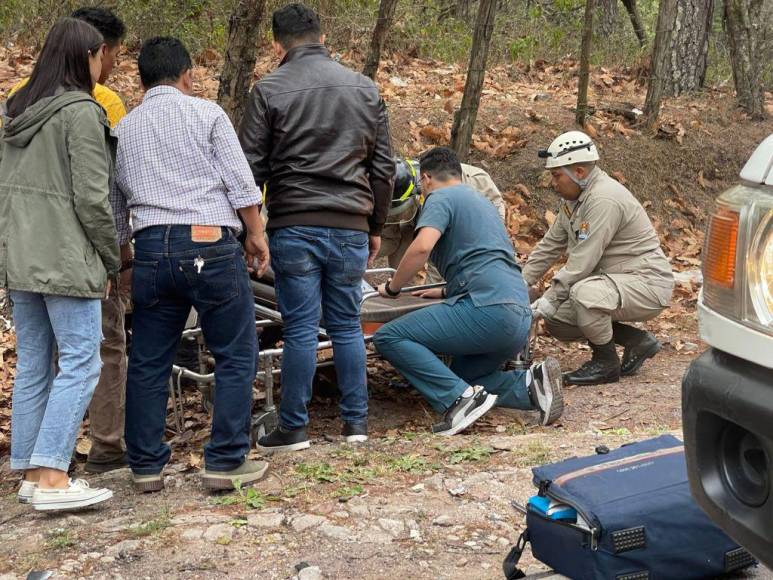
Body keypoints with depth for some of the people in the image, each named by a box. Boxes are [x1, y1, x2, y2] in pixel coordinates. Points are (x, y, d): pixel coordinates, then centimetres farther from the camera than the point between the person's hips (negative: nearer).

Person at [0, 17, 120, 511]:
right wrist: (112, 260, -4)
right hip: (66, 260, -8)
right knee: (80, 362, -5)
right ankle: (52, 478, -9)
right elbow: (91, 197, -14)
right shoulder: (80, 111, -11)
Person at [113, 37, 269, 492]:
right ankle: (225, 462, 3)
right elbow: (240, 181, -3)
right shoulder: (206, 113, 3)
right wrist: (256, 234, 7)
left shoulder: (123, 129, 15)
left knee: (148, 363, 12)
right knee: (236, 356, 5)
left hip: (151, 247, 5)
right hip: (209, 242, -4)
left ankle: (146, 466, 16)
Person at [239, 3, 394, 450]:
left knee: (300, 328, 1)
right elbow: (383, 166, 12)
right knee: (347, 325, 12)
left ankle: (294, 428, 7)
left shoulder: (269, 91, -1)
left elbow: (252, 167, -2)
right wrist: (376, 227, 20)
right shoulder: (365, 88, 10)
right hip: (350, 228, 3)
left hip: (293, 228, -3)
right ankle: (356, 422, 17)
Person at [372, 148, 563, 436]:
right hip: (520, 320, 9)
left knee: (389, 338, -7)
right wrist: (446, 291, 46)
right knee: (460, 378, 23)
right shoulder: (481, 201, 30)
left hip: (488, 309, -9)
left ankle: (461, 398, -21)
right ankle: (530, 384, 0)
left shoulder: (440, 197, 3)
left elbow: (422, 247, -16)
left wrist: (392, 288, 0)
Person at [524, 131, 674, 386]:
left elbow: (582, 262, -27)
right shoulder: (574, 198, 7)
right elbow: (550, 245, 14)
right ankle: (636, 340, 11)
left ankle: (606, 363, -11)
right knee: (555, 321, 3)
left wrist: (549, 300, -21)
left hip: (647, 282, -10)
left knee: (584, 294, -35)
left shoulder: (604, 199, -24)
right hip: (614, 279, 10)